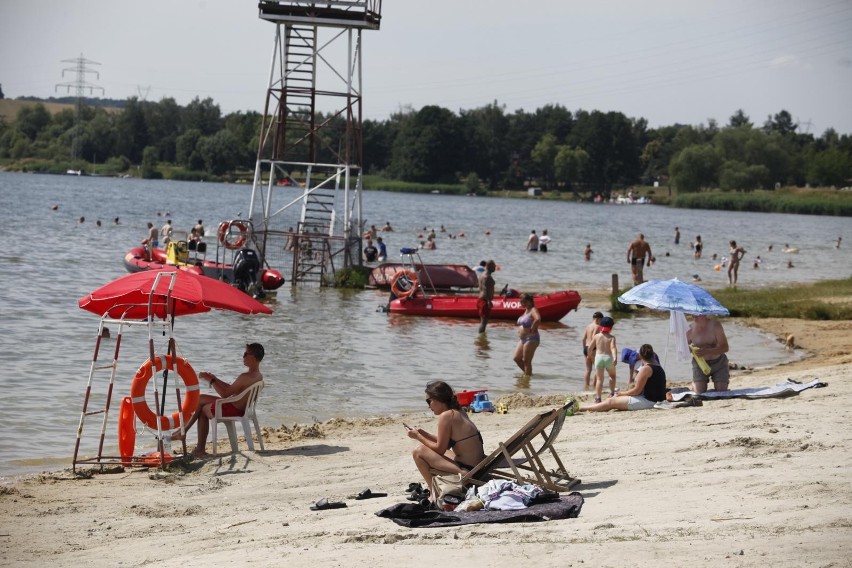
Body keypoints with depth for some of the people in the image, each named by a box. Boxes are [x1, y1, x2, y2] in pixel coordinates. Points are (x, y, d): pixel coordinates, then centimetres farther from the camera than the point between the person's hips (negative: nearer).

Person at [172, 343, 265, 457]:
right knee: (201, 399, 17)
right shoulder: (258, 376, 5)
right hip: (241, 409, 10)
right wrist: (214, 379, 9)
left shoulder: (246, 377, -25)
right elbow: (231, 388, 13)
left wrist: (211, 380, -9)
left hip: (232, 410, -10)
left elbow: (225, 394, -20)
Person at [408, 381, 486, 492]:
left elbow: (440, 449, -8)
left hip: (466, 471, -10)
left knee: (418, 451, -4)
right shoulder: (459, 413, 11)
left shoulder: (446, 416, -15)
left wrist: (418, 437, 3)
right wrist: (424, 434, 17)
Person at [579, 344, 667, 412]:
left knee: (611, 402, -4)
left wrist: (621, 394, 0)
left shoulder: (645, 369, -15)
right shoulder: (658, 367, 15)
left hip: (648, 401, -10)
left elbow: (637, 391, -15)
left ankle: (581, 409, 0)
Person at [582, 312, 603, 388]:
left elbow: (583, 339, 12)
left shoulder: (588, 326, 12)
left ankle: (586, 385, 14)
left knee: (588, 369, 13)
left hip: (586, 348, 8)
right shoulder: (597, 326, -10)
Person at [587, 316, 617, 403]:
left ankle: (597, 398, -5)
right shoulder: (611, 337, -3)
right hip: (608, 357, -1)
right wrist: (615, 358, -29)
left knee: (599, 379, 3)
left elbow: (590, 347, 10)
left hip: (598, 357, 1)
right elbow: (613, 348, -18)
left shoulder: (597, 336, 4)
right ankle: (612, 393, 22)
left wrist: (589, 355, 29)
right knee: (612, 376, 25)